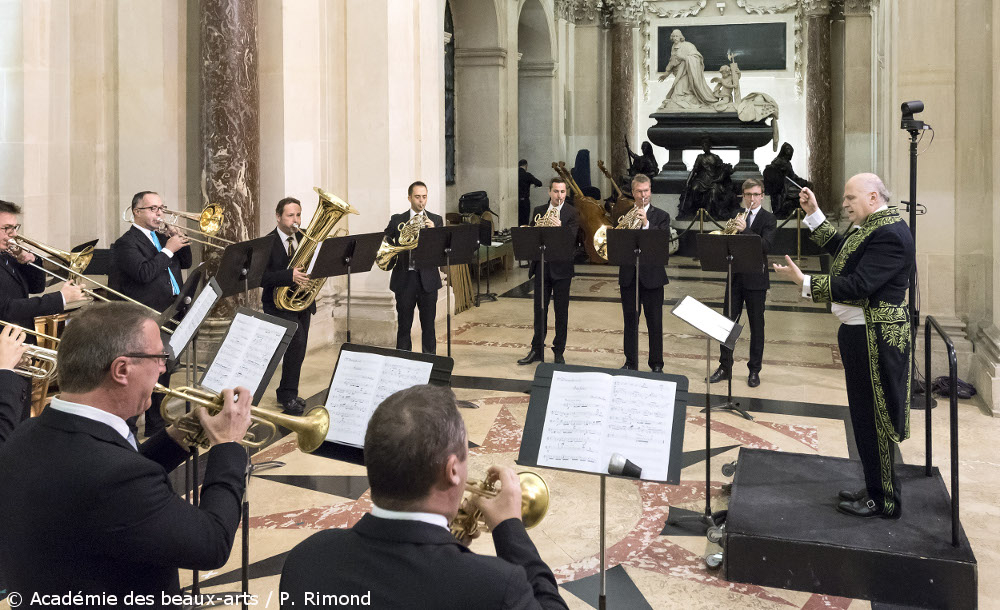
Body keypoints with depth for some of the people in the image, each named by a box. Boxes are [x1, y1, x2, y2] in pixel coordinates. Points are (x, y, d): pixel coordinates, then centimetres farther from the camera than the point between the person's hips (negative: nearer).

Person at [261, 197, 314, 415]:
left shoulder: (306, 239, 7)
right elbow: (262, 278, -20)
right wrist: (290, 276, -33)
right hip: (278, 304, -6)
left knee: (298, 350, 11)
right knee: (297, 340, -23)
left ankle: (285, 393, 31)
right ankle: (289, 397, -14)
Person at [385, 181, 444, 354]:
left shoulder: (436, 220, 7)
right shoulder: (397, 220, 8)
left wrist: (433, 230, -19)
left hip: (427, 278, 0)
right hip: (404, 279, 0)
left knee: (428, 325, 4)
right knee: (404, 325, 5)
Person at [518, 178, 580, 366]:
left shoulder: (572, 213, -1)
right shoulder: (538, 211, 10)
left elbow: (572, 238, -14)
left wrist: (560, 228, -32)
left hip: (561, 268, -3)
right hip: (542, 266, 3)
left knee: (561, 311, 3)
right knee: (539, 309, 7)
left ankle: (559, 352, 13)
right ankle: (537, 350, 16)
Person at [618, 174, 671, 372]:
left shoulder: (661, 216, 3)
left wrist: (646, 224, -23)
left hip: (651, 276, -2)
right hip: (628, 276, 2)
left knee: (655, 322, 2)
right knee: (630, 321, 8)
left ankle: (656, 364, 13)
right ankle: (631, 362, 19)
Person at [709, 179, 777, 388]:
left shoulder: (768, 219, -3)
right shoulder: (736, 216, 10)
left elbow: (766, 246, -18)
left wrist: (745, 230, -29)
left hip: (755, 279, -4)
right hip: (735, 277, 4)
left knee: (756, 326, 5)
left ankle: (754, 370, 14)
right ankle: (725, 367, 15)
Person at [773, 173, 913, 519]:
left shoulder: (890, 235, -21)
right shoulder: (871, 227, 10)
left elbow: (858, 286, -27)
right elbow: (838, 248, 22)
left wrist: (804, 282, -26)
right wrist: (813, 213, 18)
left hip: (875, 341, -10)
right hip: (859, 334, 10)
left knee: (873, 419, 0)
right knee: (865, 416, 18)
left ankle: (883, 500, 14)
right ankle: (875, 488, 30)